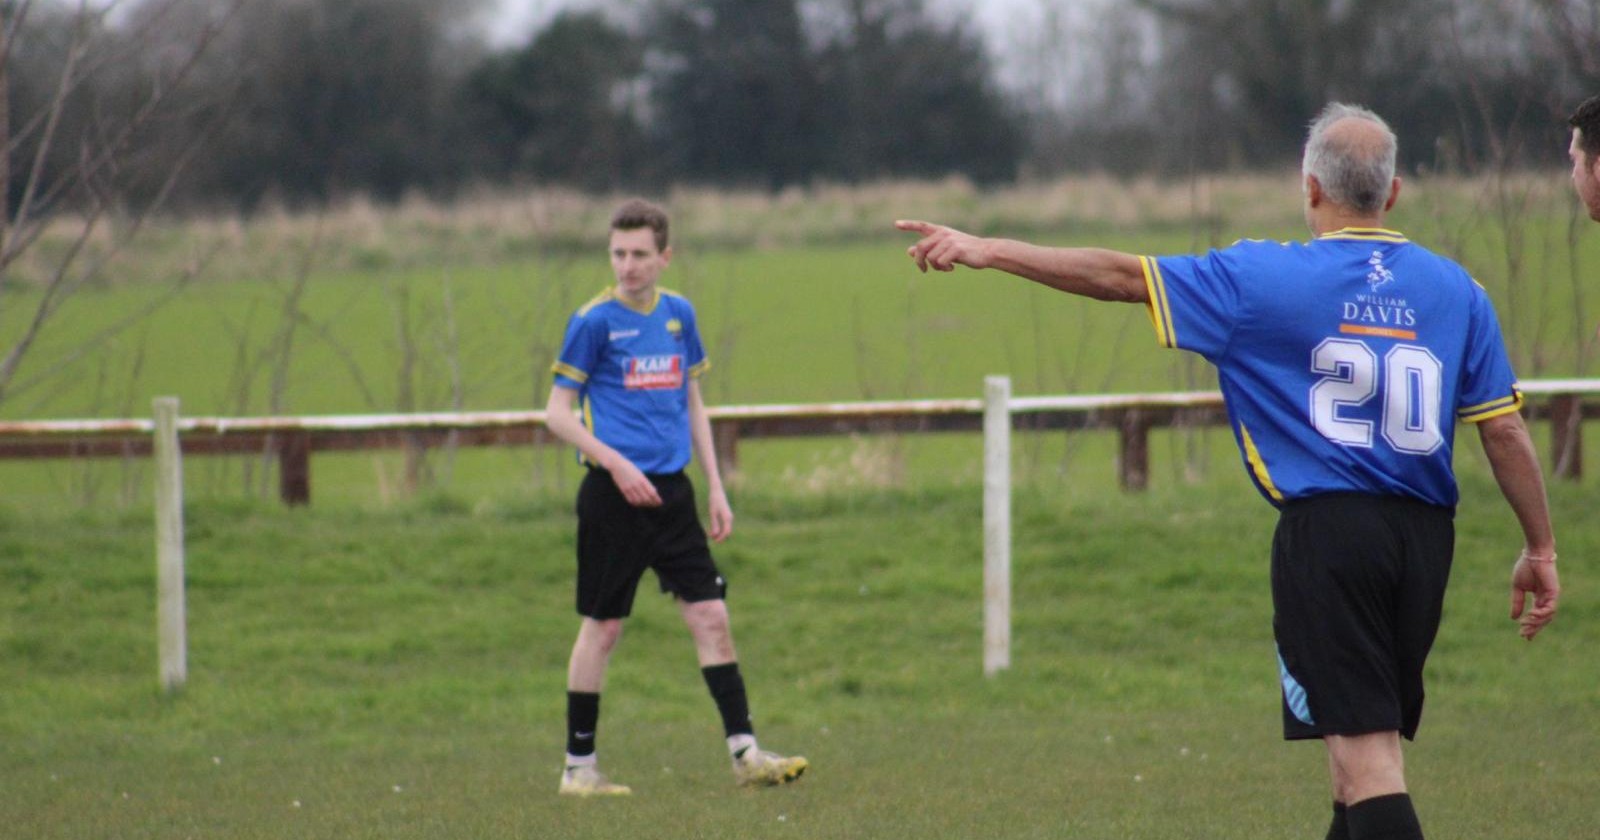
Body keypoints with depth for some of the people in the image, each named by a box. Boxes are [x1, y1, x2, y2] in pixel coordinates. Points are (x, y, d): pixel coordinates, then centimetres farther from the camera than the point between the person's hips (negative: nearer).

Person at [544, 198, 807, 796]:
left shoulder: (678, 314, 9)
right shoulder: (594, 321, -6)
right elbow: (558, 414, -5)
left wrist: (716, 489, 15)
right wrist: (615, 463, -17)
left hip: (671, 489, 5)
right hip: (614, 494, -5)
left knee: (711, 616, 0)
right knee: (602, 626, 1)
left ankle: (745, 753, 1)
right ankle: (579, 766, 11)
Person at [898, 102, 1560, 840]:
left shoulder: (1261, 279, -4)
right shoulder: (1455, 290, 6)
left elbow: (1122, 277, -2)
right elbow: (1504, 429, 5)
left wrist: (987, 250, 6)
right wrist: (1540, 548, 14)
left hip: (1326, 530, -5)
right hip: (1425, 533, 5)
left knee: (1364, 758, -7)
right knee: (1366, 747, 17)